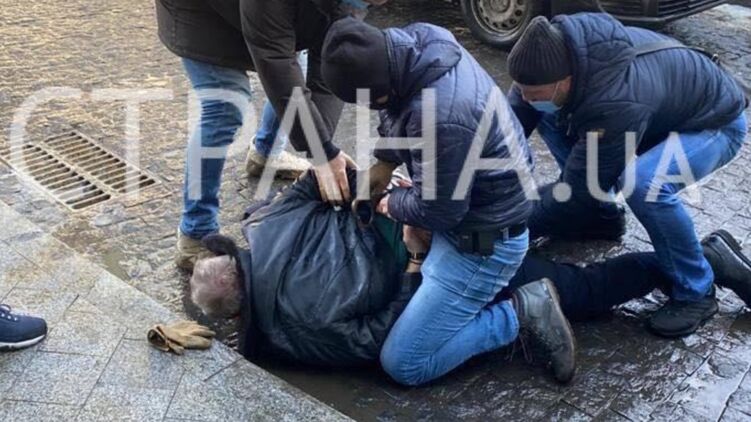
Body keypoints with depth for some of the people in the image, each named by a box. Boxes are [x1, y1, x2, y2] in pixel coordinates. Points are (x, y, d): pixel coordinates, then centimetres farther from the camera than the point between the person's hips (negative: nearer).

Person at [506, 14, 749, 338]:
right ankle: (601, 215, 13)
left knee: (643, 182, -37)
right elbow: (516, 114, -12)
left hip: (714, 122, -8)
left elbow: (577, 189, -34)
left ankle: (695, 292, -13)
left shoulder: (617, 104, -42)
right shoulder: (562, 43, -22)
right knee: (546, 114, -3)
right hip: (663, 107, 8)